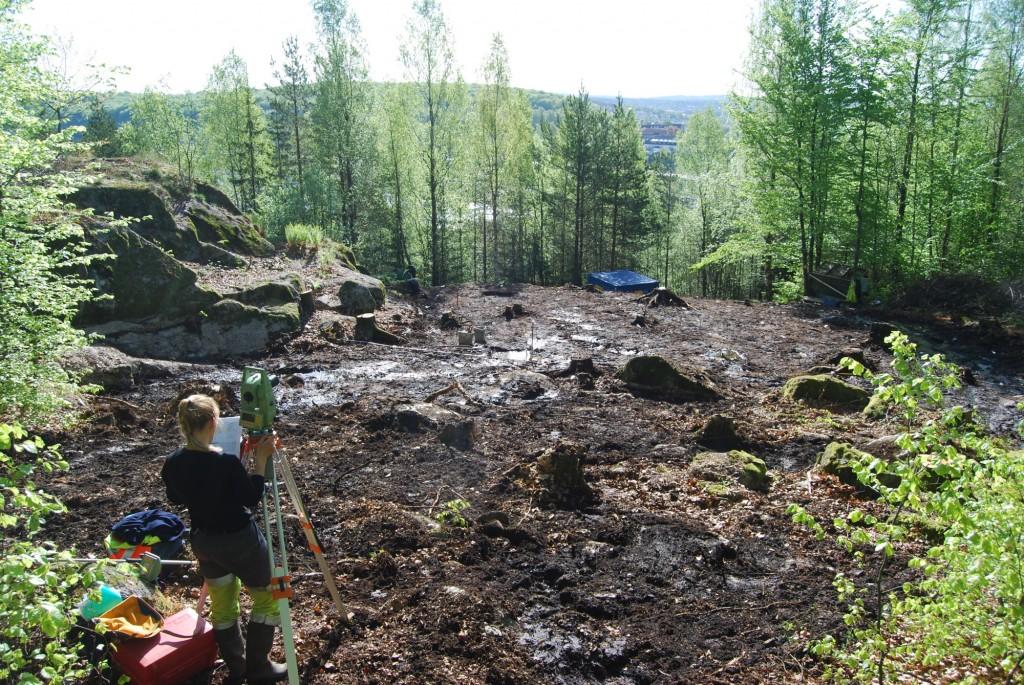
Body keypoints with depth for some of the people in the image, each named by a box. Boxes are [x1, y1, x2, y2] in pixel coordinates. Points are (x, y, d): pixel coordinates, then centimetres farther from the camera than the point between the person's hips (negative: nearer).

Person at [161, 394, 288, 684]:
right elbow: (251, 498, -15)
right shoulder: (227, 463, -28)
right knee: (267, 599, 14)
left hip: (203, 541, 6)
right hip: (240, 541, -6)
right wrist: (260, 459, -15)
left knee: (222, 605, 21)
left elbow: (175, 499, 9)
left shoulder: (173, 463, -9)